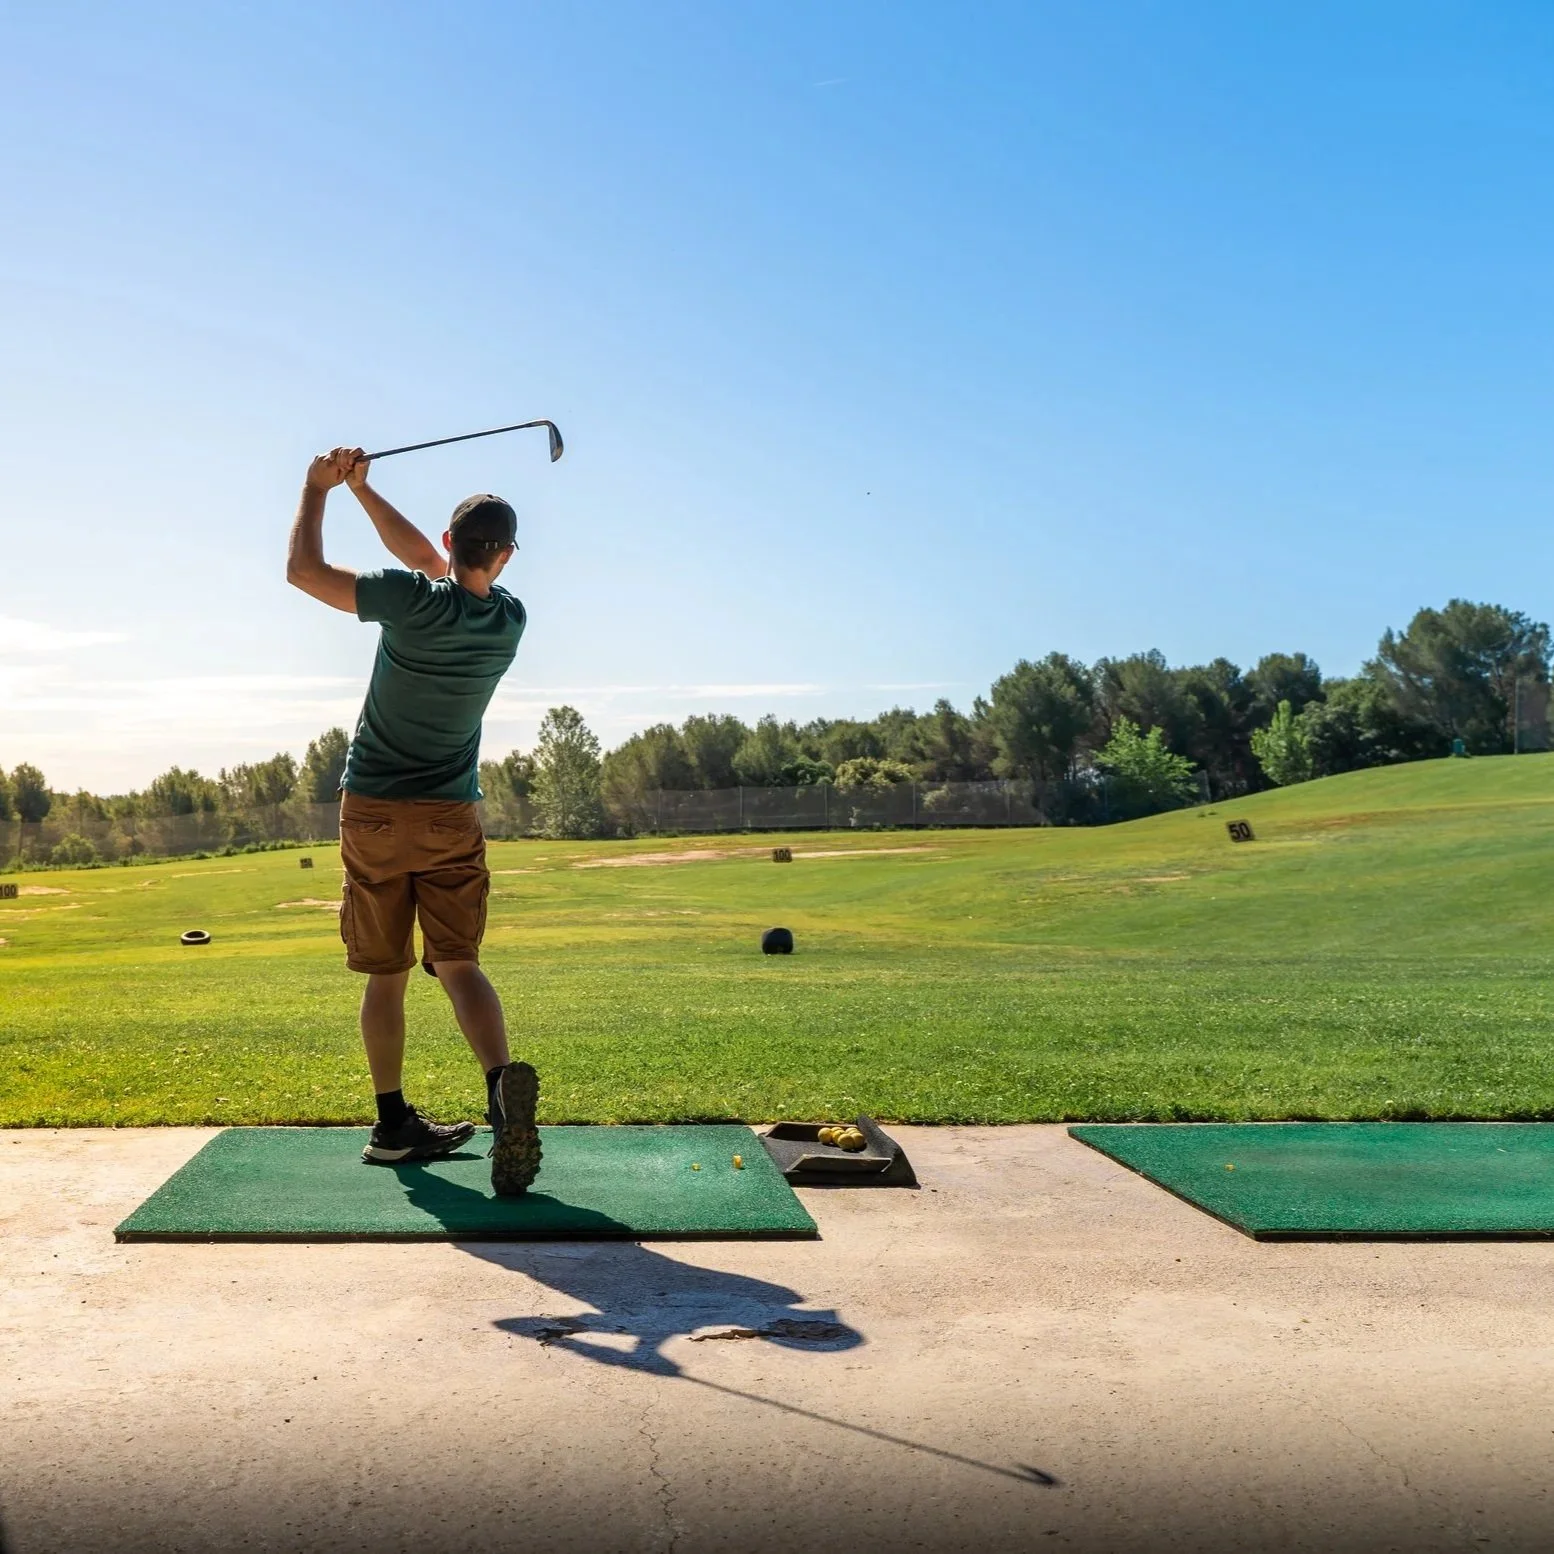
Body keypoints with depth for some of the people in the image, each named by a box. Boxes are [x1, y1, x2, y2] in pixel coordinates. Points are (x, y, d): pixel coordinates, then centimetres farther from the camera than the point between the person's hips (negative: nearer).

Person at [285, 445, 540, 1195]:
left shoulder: (414, 602, -16)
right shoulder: (509, 621, -2)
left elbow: (302, 569, -8)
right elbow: (432, 563, 12)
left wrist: (318, 486, 4)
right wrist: (360, 486, 12)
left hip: (374, 810, -2)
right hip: (452, 818, 2)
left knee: (385, 973, 8)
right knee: (459, 964, -3)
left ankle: (395, 1124, 15)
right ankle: (502, 1082, -29)